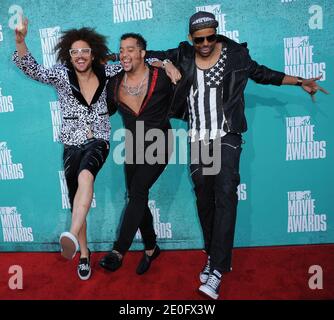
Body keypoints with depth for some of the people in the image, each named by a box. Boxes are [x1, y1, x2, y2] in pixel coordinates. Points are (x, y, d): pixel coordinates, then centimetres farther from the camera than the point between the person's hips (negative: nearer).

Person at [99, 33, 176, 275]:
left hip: (158, 145, -5)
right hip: (133, 147, 6)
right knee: (137, 197, 8)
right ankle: (151, 247, 26)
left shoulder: (161, 77, -11)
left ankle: (119, 251, -10)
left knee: (137, 193, -18)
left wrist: (177, 77, -9)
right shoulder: (115, 83, 2)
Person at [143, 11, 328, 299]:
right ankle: (213, 256, 24)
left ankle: (217, 270, -11)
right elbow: (150, 56, 14)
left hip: (227, 137, -2)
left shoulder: (234, 54, 1)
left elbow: (262, 74, 12)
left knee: (225, 195, -15)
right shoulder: (183, 56, 4)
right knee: (204, 199, 7)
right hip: (198, 140, 3)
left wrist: (299, 82, 11)